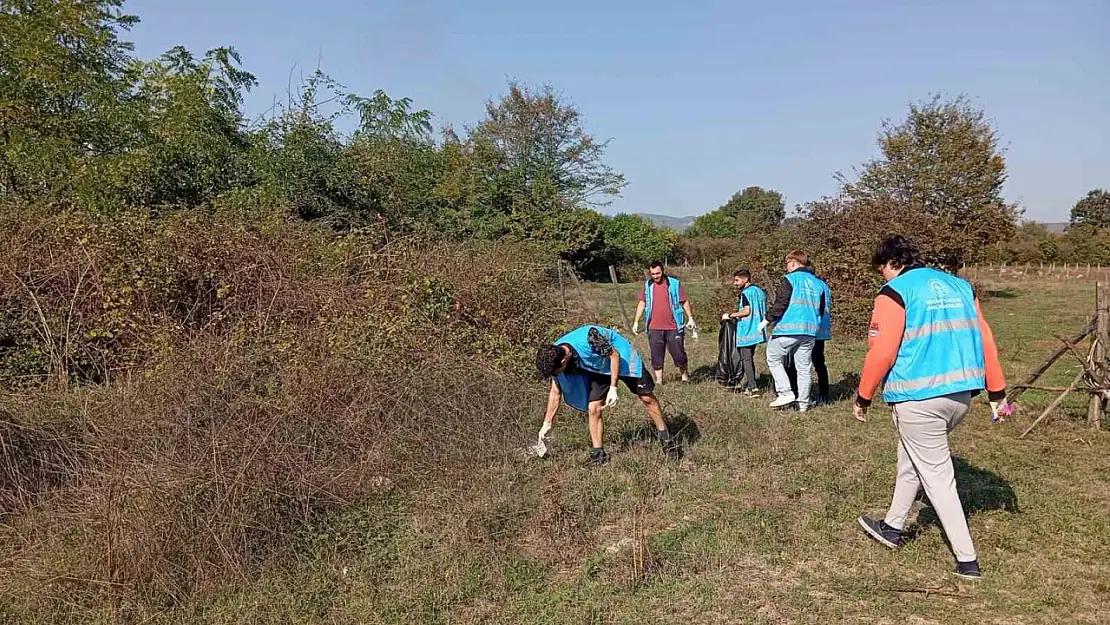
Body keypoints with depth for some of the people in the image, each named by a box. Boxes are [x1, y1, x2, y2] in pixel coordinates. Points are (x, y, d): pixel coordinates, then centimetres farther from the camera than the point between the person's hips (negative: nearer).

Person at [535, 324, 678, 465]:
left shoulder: (587, 338, -42)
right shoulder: (554, 356, -21)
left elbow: (614, 355, -25)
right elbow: (555, 393, -7)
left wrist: (613, 388, -26)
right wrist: (547, 423, -3)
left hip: (621, 357, -4)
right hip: (598, 368, 4)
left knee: (647, 397, 3)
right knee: (593, 408, -11)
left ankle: (665, 437, 22)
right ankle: (598, 453, 1)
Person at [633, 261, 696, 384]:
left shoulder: (674, 283, -1)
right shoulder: (647, 285, 6)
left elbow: (684, 301, 5)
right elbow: (642, 303, 12)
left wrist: (690, 318, 0)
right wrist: (636, 321, 8)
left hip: (673, 327, -2)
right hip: (654, 328, 2)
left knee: (678, 353, 3)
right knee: (656, 355, 4)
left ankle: (685, 375, 24)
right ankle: (658, 380, 13)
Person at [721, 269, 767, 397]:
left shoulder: (745, 293, -12)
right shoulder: (760, 291, 15)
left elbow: (746, 311, -20)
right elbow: (765, 311, 18)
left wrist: (730, 315, -11)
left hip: (747, 331, -9)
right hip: (757, 331, 9)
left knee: (746, 359, -6)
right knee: (750, 358, 15)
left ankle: (753, 387, -12)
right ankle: (748, 385, 18)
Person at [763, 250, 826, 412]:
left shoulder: (790, 279, -5)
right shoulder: (818, 283, 14)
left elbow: (780, 304, -13)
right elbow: (821, 311, 19)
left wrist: (767, 320, -4)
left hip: (788, 328, -6)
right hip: (810, 331, 6)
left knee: (774, 359, 8)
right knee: (804, 367, 10)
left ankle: (786, 393, -3)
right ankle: (803, 403, 14)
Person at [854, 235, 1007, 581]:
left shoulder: (894, 292, -8)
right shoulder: (959, 285, 13)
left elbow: (881, 351, -14)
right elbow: (984, 338, 11)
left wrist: (864, 397, -4)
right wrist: (996, 390, 15)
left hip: (919, 397, -7)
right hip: (961, 393, 8)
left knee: (936, 475, 4)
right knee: (912, 457, 23)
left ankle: (967, 560, 9)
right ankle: (893, 526, 35)